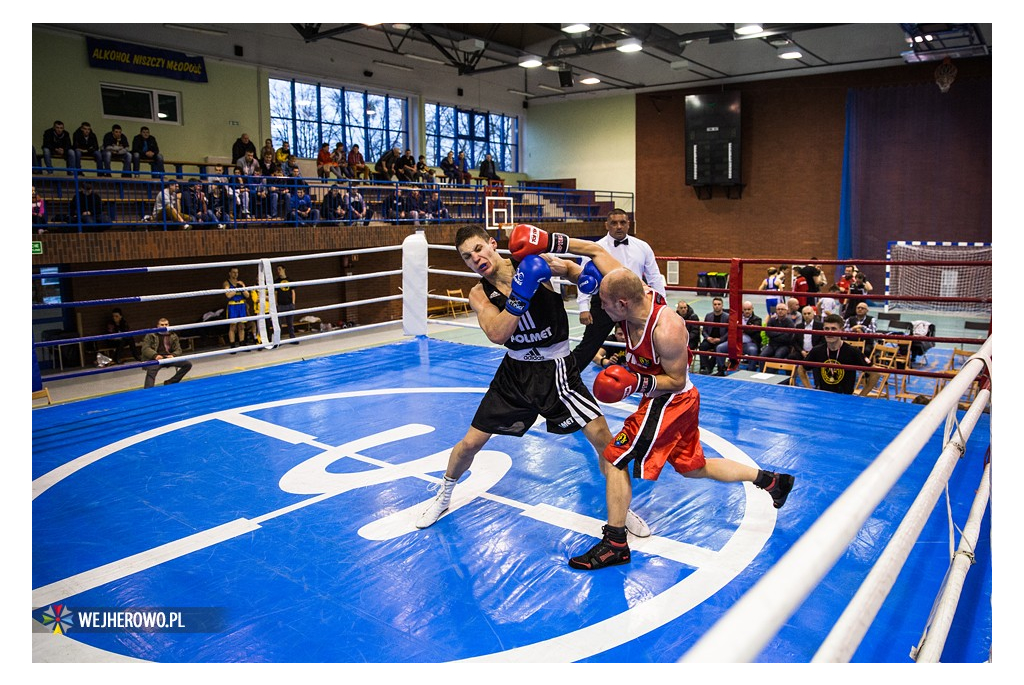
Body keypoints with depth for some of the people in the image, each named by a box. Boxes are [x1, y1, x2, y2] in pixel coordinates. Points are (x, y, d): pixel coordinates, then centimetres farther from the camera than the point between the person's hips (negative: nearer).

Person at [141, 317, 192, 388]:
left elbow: (178, 350, 15)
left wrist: (173, 355, -11)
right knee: (151, 372, -34)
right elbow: (145, 348, 1)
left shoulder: (173, 336, 19)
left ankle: (170, 382, -10)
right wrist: (155, 355, -19)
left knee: (188, 364, -15)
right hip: (156, 358, -3)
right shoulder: (151, 335, 11)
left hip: (169, 357, 3)